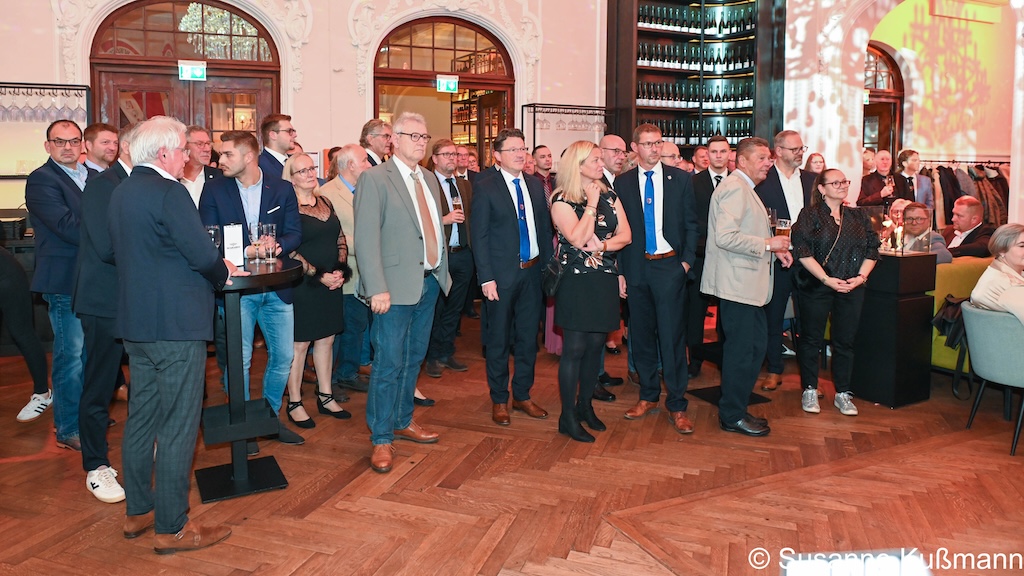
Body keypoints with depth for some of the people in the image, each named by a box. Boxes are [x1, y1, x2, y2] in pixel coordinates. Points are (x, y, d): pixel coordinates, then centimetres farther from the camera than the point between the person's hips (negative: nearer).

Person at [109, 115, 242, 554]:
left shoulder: (121, 192, 12)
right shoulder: (168, 191, -16)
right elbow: (201, 254, -21)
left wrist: (214, 268, 16)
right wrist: (224, 272, 1)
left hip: (135, 322, 9)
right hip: (175, 324, -9)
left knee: (141, 418, 18)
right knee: (177, 427, -1)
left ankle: (137, 512, 30)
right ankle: (172, 529, 9)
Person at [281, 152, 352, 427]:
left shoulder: (326, 203, 11)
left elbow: (340, 240, 12)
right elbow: (289, 251, -14)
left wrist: (340, 271, -3)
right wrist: (318, 276, -16)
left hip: (332, 284, 6)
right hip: (302, 286, -6)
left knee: (326, 340, 13)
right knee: (299, 344, 2)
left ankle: (325, 397, 24)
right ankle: (294, 403, 14)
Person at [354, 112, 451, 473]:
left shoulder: (430, 180, 15)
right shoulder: (374, 179, -8)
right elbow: (366, 238, -14)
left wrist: (443, 271, 11)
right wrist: (377, 289, -20)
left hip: (430, 282, 7)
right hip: (396, 286, -7)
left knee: (414, 358, 16)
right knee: (389, 363, -2)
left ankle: (403, 421, 31)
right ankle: (381, 439, 10)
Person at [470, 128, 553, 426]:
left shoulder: (535, 185, 8)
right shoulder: (486, 187, -7)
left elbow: (545, 227, 11)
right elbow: (478, 235, -9)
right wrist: (487, 278, -15)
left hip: (532, 272, 5)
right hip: (502, 275, -5)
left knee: (528, 338, 13)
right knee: (499, 340, 6)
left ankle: (522, 395, 28)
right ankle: (499, 400, 21)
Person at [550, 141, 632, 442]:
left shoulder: (610, 196, 10)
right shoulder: (562, 200, -7)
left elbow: (625, 235, 3)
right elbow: (577, 239, -19)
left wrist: (602, 245, -15)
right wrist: (592, 203, -14)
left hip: (605, 280, 6)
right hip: (577, 281, -5)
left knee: (595, 346, 11)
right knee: (575, 347, -2)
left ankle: (585, 406, 26)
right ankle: (567, 417, 7)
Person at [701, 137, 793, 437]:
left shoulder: (745, 189, 20)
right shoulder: (735, 187, -15)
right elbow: (725, 237, -26)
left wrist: (774, 249, 14)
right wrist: (767, 244, -19)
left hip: (748, 282, 11)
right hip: (737, 283, -11)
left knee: (755, 346, 14)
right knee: (742, 350, -3)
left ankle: (736, 408, 24)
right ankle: (732, 416, 9)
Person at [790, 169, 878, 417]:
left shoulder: (859, 217, 12)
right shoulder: (810, 215, -3)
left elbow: (872, 250, 10)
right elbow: (803, 252, -12)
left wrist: (861, 276, -6)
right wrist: (827, 279, -16)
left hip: (852, 289, 4)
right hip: (816, 287, -4)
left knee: (845, 341, 8)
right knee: (812, 339, 4)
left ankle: (843, 394, 18)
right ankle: (809, 391, 16)